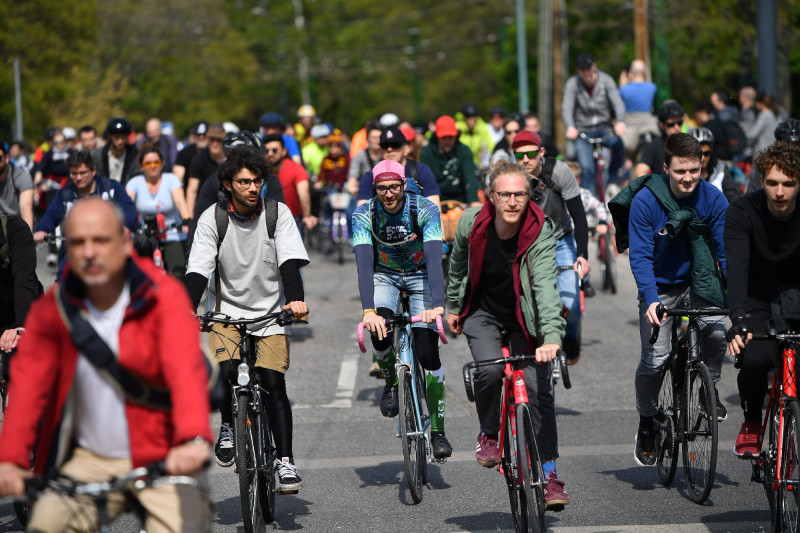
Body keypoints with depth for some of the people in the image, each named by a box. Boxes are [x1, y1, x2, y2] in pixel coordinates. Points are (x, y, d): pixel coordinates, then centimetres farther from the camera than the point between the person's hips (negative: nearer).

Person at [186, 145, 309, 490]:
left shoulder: (278, 213, -8)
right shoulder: (212, 219, -9)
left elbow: (290, 261, -18)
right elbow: (198, 270, -15)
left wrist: (295, 299, -36)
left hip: (271, 312, 0)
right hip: (228, 310, 0)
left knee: (274, 386, -11)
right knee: (226, 371, -24)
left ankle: (285, 462, -3)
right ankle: (228, 427, 4)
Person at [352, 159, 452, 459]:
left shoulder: (425, 210, -24)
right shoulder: (364, 216, -20)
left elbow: (434, 258, -33)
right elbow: (364, 263, -30)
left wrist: (437, 305, -46)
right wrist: (368, 311, -43)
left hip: (420, 275, -1)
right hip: (384, 275, 1)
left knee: (428, 352, -14)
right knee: (379, 329, -29)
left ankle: (438, 431, -5)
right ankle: (391, 382, 3)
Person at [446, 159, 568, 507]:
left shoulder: (540, 232, -26)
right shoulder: (472, 223, -17)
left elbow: (546, 285, -39)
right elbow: (458, 265, 5)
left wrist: (551, 336, -51)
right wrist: (453, 306, 16)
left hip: (522, 316, -1)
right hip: (482, 311, 1)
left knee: (538, 389, -9)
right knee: (490, 370, -26)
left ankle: (549, 474, 1)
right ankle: (488, 434, 2)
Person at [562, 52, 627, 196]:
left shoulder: (606, 80, -5)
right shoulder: (572, 84, -7)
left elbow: (617, 102, -18)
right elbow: (567, 107, -18)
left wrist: (620, 121, -39)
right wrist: (570, 127, -40)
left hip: (604, 128, 1)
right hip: (583, 131, -1)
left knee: (618, 143, -29)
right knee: (587, 168, -18)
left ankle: (611, 182, -9)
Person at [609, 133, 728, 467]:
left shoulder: (712, 198, -15)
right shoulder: (645, 202, -21)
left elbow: (727, 250, -12)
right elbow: (640, 256, -20)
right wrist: (651, 300, -34)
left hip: (698, 282, 2)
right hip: (660, 287, -1)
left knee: (716, 331, -25)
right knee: (654, 359, -9)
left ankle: (709, 389, 3)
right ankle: (646, 424, 14)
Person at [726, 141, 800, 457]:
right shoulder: (743, 213, -21)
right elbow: (736, 268, -33)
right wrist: (739, 321, -48)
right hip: (758, 298, -1)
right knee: (754, 360, -27)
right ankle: (751, 424, 0)